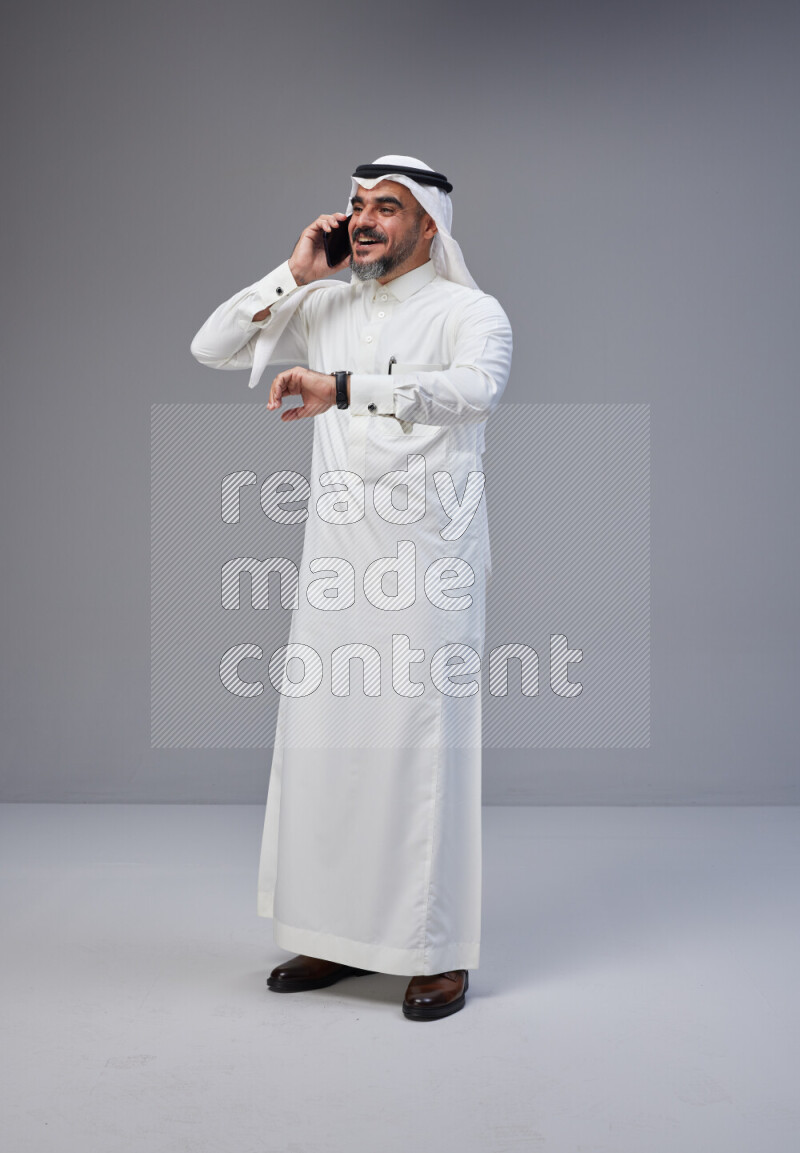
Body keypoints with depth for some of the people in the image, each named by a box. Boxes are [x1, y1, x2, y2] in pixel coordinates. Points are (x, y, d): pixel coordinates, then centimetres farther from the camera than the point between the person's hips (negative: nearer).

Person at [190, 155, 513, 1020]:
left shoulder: (470, 312, -1)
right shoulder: (327, 307, 15)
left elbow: (475, 387, -23)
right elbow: (211, 349, 14)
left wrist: (340, 387, -32)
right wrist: (295, 274, 4)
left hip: (427, 557, -5)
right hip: (336, 555, 5)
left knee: (422, 742, -6)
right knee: (320, 739, 5)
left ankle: (440, 952, 4)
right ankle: (341, 935, 17)